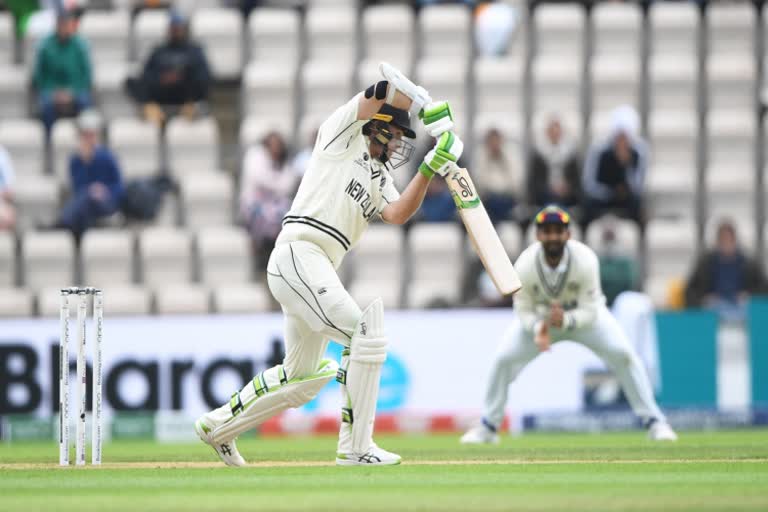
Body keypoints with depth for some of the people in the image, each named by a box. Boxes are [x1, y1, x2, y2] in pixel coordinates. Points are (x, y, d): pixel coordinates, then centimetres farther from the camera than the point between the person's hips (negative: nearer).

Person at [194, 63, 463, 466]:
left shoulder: (379, 178, 23)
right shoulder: (341, 134, 4)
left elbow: (398, 214, 2)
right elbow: (388, 89, -7)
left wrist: (430, 169, -6)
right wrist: (437, 118, -4)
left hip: (318, 270, 9)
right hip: (298, 255, -9)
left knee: (302, 377, 15)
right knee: (365, 334, -18)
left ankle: (218, 426, 29)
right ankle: (356, 447, -17)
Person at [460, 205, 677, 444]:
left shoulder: (585, 260, -33)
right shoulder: (525, 265, -30)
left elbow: (590, 312, -29)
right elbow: (524, 310, -20)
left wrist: (566, 321, -49)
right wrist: (538, 329, -42)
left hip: (582, 312, -1)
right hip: (538, 316, 1)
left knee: (622, 353, -19)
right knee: (504, 359, -14)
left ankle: (654, 421, -6)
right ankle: (489, 426, 7)